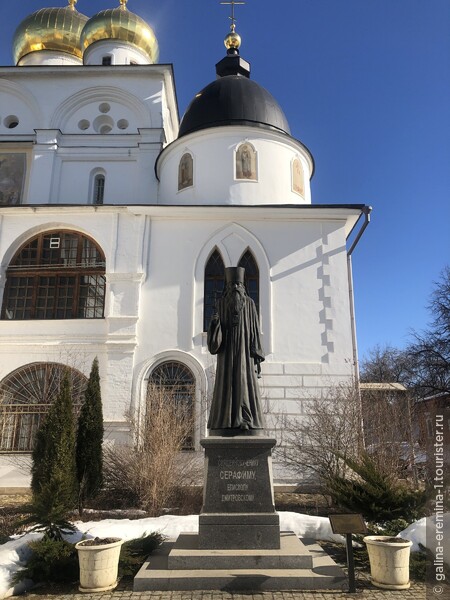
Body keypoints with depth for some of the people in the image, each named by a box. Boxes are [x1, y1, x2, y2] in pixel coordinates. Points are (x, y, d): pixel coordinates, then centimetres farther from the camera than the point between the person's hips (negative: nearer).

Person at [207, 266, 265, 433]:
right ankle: (226, 424, 1)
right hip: (227, 350, 0)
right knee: (226, 385, -3)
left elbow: (255, 329, 3)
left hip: (244, 349, 0)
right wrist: (214, 321, -21)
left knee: (246, 384, -6)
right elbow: (216, 328, 4)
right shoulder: (221, 303, 7)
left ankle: (247, 423, -3)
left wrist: (257, 356, -3)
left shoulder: (249, 303, 6)